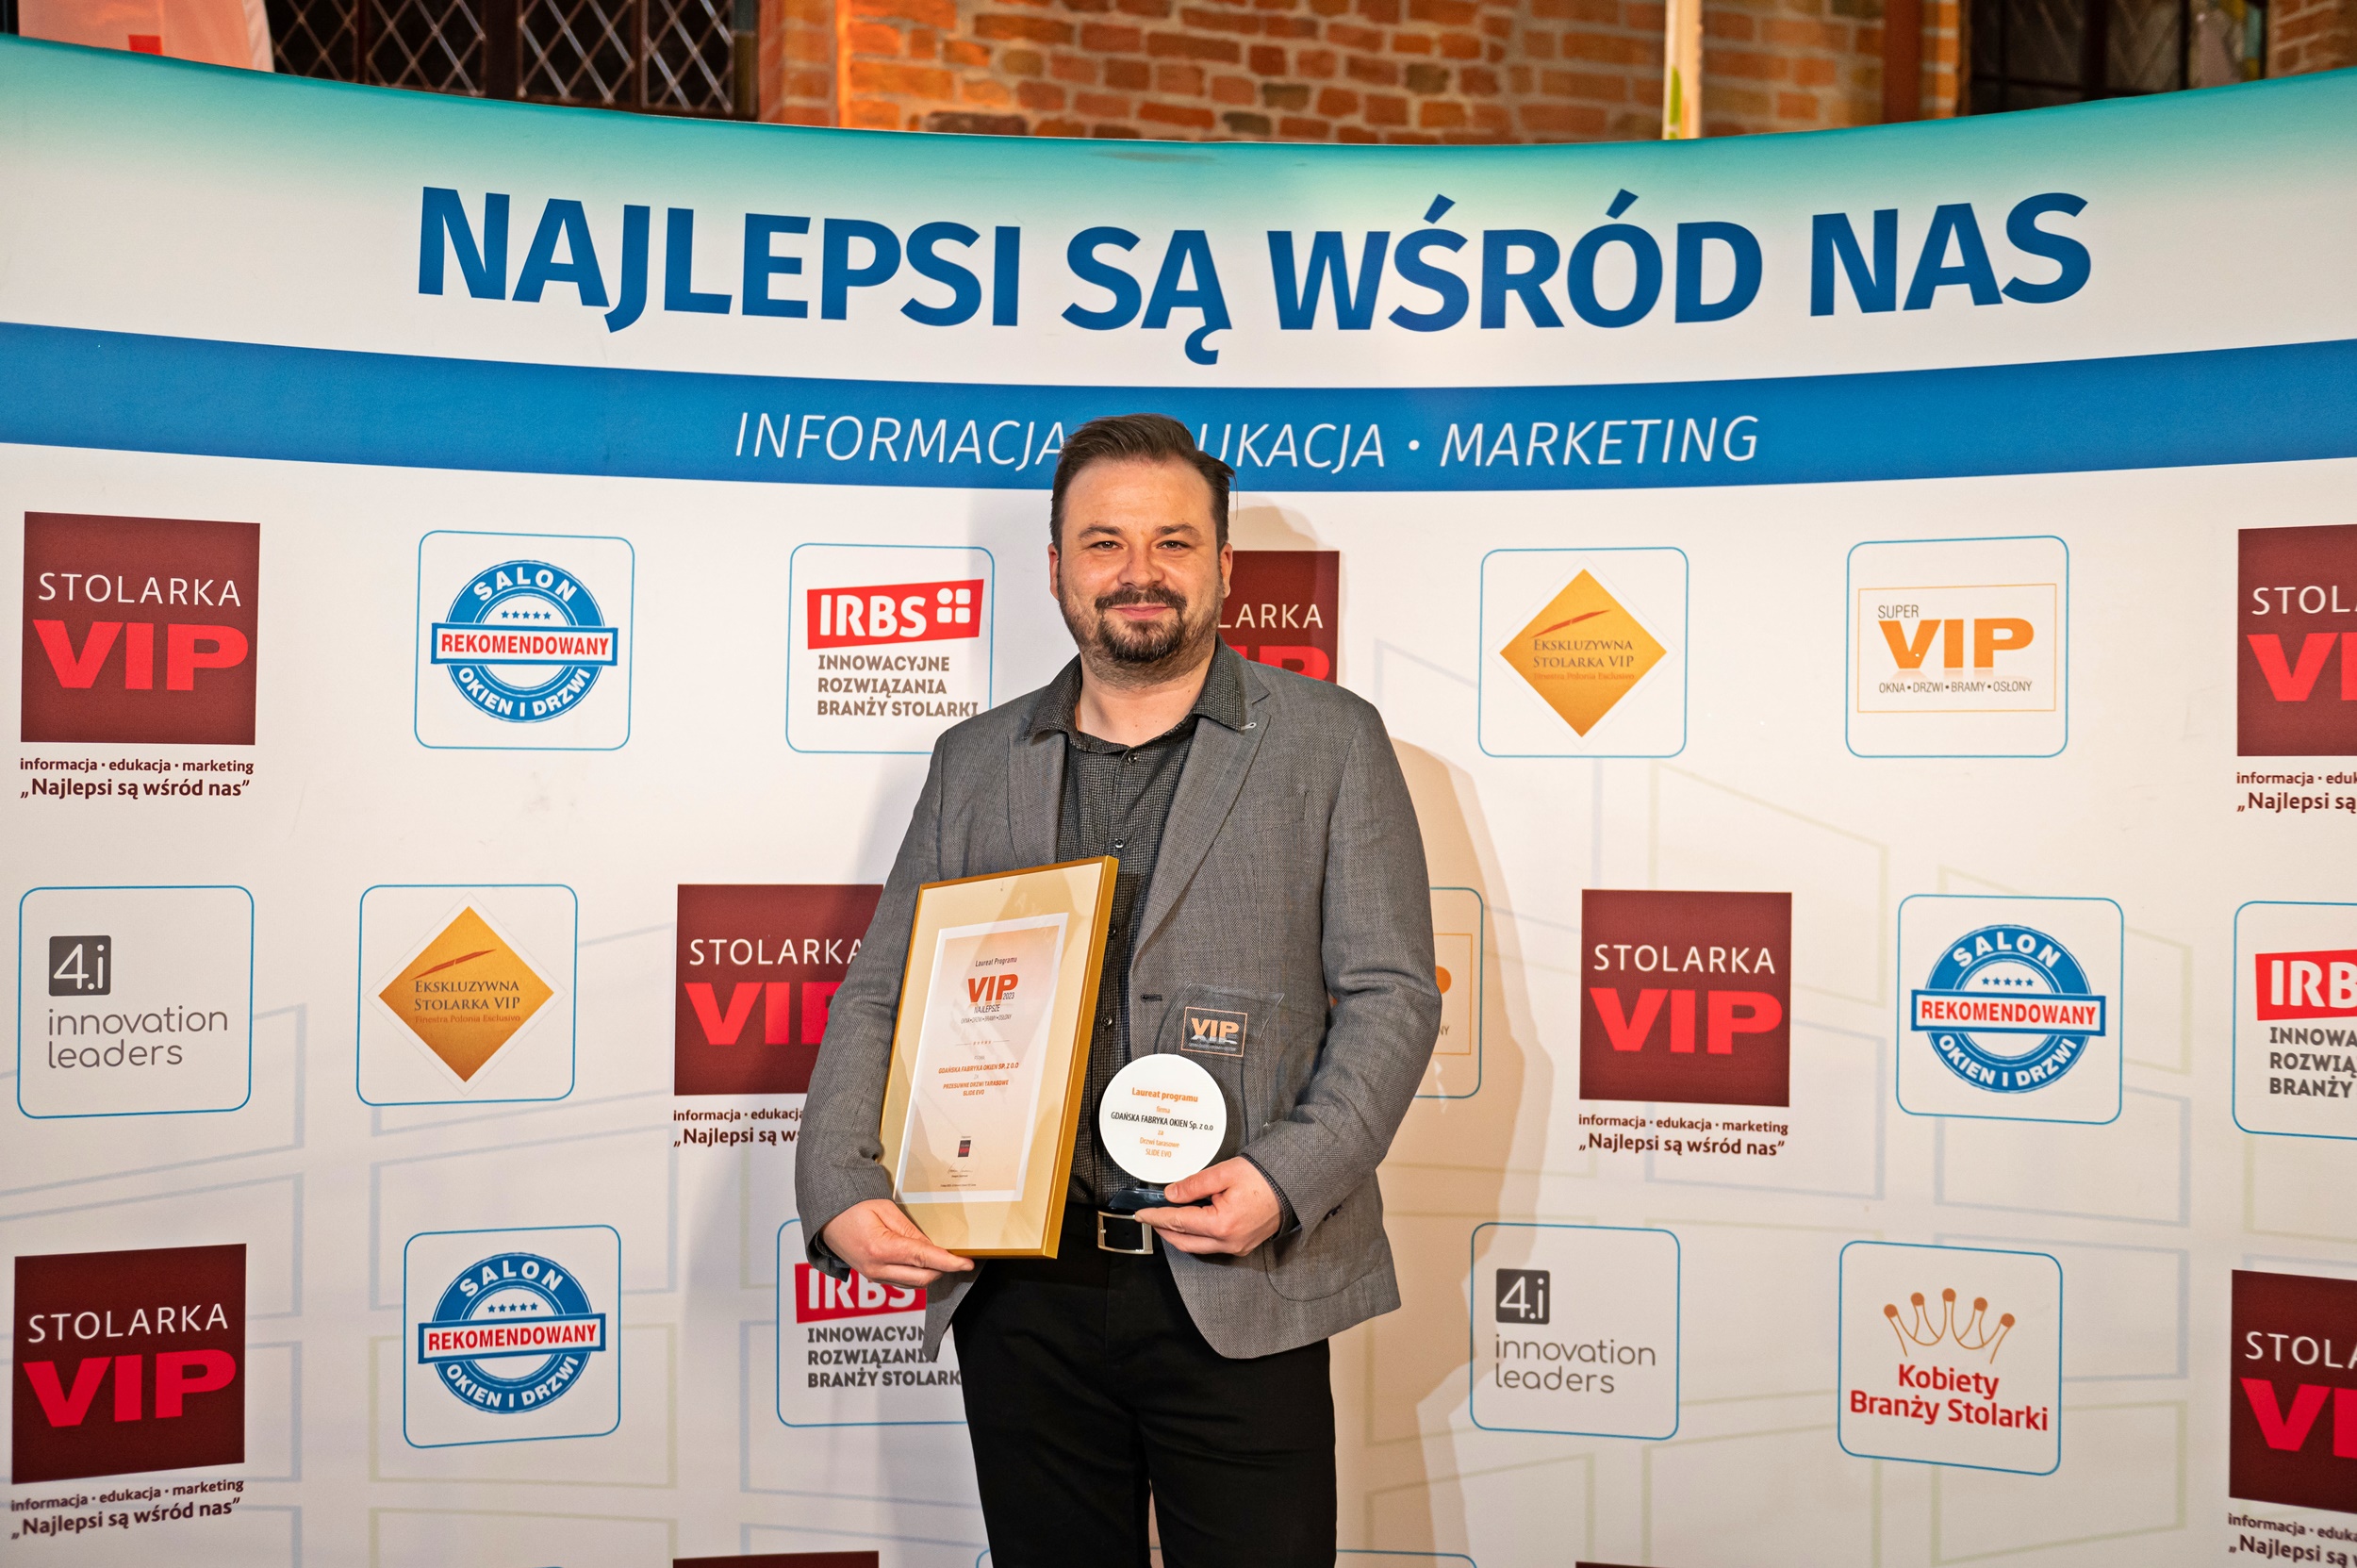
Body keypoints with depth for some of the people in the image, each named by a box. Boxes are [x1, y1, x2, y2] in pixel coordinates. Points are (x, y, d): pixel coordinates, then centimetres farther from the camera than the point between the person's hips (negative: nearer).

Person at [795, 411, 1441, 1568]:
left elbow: (1390, 995, -2)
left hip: (1238, 1297, -2)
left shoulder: (1331, 743, 3)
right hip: (1019, 1293, 3)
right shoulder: (975, 761, 11)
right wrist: (841, 1191, -6)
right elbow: (881, 996, 10)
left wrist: (1286, 1180, -16)